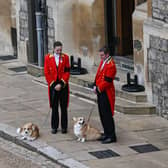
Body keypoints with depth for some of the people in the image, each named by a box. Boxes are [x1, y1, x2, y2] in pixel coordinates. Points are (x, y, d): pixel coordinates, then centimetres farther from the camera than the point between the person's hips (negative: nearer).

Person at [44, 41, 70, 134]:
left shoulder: (65, 57, -1)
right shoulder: (48, 58, -1)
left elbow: (67, 72, -4)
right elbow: (46, 73, -1)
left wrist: (61, 84, -12)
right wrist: (53, 85, -7)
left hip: (63, 86, 0)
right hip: (53, 86, 0)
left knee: (64, 107, 4)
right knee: (54, 107, 6)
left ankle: (64, 126, 11)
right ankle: (54, 127, 14)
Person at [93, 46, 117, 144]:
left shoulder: (111, 65, -18)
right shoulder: (103, 62, 12)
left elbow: (107, 80, -21)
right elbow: (98, 74, 17)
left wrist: (99, 88, -14)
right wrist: (95, 86, 5)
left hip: (106, 93, -10)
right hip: (100, 92, 10)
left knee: (107, 115, -6)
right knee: (102, 114, 15)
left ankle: (111, 136, -1)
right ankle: (106, 133, 25)